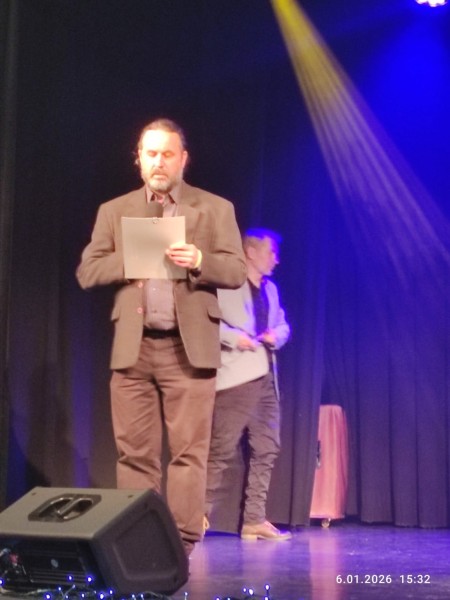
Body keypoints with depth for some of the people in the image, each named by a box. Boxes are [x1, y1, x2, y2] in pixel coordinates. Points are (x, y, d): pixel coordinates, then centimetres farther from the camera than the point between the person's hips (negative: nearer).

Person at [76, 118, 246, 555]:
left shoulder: (215, 208, 8)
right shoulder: (114, 211, 14)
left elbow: (236, 272, 1)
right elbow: (87, 272, 7)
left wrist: (199, 261, -18)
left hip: (188, 346, -2)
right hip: (132, 347, 2)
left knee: (187, 450, -4)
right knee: (134, 451, 2)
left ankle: (183, 540, 0)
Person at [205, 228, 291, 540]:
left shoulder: (270, 289, 20)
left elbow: (283, 325, 24)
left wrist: (276, 335, 2)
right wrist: (234, 337, -21)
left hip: (266, 376, 8)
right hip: (235, 377, -8)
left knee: (266, 449, 6)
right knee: (221, 450, -10)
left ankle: (255, 520, 11)